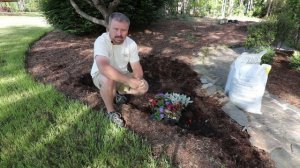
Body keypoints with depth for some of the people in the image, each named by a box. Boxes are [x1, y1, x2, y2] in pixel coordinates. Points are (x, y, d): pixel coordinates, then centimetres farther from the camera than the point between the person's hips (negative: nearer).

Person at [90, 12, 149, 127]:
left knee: (144, 87, -14)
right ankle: (111, 112, -12)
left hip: (121, 75, 5)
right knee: (109, 79, -39)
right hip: (100, 76, -4)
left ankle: (118, 92, 14)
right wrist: (129, 81, -44)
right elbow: (103, 68, -46)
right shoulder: (101, 41, -30)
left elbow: (137, 68, -8)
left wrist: (138, 79, -30)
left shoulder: (131, 43, -13)